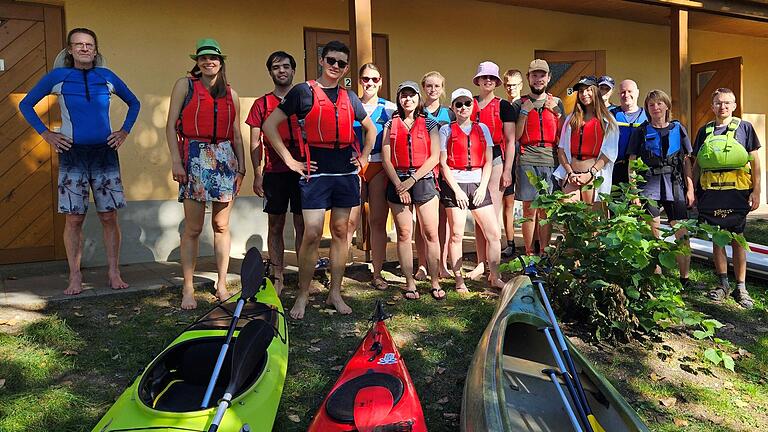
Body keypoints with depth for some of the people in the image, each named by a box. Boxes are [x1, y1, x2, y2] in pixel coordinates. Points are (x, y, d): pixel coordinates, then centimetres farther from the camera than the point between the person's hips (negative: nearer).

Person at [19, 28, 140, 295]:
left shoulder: (107, 77, 8)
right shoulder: (57, 77, 5)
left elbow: (134, 104, 22)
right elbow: (26, 105, 14)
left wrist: (124, 132, 10)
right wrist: (46, 134, 3)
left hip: (105, 153, 1)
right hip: (72, 155, -1)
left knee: (109, 216, 1)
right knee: (74, 218, -1)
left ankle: (114, 273, 8)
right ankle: (75, 277, 7)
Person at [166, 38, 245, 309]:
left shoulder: (230, 93, 16)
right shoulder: (185, 84, 7)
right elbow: (171, 125, 1)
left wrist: (242, 166, 10)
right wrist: (176, 160, -9)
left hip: (225, 157, 3)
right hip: (195, 157, -3)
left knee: (221, 226, 5)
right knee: (193, 228, -3)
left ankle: (222, 285, 14)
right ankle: (188, 289, 5)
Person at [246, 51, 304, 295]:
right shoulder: (261, 104, 9)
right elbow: (255, 142, 6)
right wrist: (258, 174, -2)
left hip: (302, 171, 0)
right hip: (274, 172, 1)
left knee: (302, 225, 1)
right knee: (275, 226, 4)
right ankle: (277, 278, 12)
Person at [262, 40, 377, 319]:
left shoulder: (349, 98, 14)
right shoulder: (304, 92, 1)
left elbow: (370, 129, 29)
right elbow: (269, 125, -2)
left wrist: (363, 157, 16)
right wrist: (290, 160, -6)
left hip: (346, 171, 5)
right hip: (315, 172, -4)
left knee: (341, 232, 7)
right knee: (312, 234, -9)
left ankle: (335, 293, 16)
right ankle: (302, 295, 6)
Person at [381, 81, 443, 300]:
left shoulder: (429, 124, 8)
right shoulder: (390, 125, 10)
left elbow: (434, 157, -1)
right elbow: (386, 159, 3)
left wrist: (412, 179, -9)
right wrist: (399, 186, -7)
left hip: (423, 181, -1)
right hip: (397, 183, 1)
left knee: (431, 234, -3)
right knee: (403, 234, 2)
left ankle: (435, 282, 5)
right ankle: (410, 283, 10)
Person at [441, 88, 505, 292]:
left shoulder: (482, 128, 14)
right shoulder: (447, 130, 5)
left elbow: (488, 161, 10)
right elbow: (443, 163, -1)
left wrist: (482, 187, -3)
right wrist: (457, 190, -9)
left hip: (478, 184, 3)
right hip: (454, 185, -3)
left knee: (494, 233, -1)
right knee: (456, 235, -2)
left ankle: (494, 276, 12)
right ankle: (459, 281, 9)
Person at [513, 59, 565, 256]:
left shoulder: (556, 103, 15)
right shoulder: (519, 104, 8)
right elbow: (515, 136, 2)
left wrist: (557, 112, 0)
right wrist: (524, 112, -7)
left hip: (551, 160, 2)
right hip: (527, 161, -2)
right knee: (529, 209, -2)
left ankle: (544, 253, 12)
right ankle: (529, 254, 5)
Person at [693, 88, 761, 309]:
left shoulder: (744, 127, 4)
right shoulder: (704, 131, 12)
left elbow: (755, 161, 2)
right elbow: (697, 164, 15)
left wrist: (756, 191, -5)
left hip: (737, 191, -3)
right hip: (710, 191, 3)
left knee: (737, 240, 1)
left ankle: (741, 287, 9)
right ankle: (723, 284, 18)